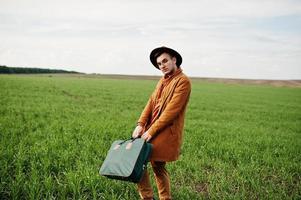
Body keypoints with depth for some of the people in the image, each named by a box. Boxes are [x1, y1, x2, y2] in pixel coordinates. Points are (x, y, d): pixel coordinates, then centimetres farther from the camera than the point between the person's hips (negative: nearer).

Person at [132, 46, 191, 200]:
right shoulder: (163, 80, 16)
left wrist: (151, 131, -17)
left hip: (166, 132, -8)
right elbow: (151, 102, 8)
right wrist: (141, 124, -5)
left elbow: (171, 110, -18)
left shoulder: (183, 81, -11)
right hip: (152, 129, 8)